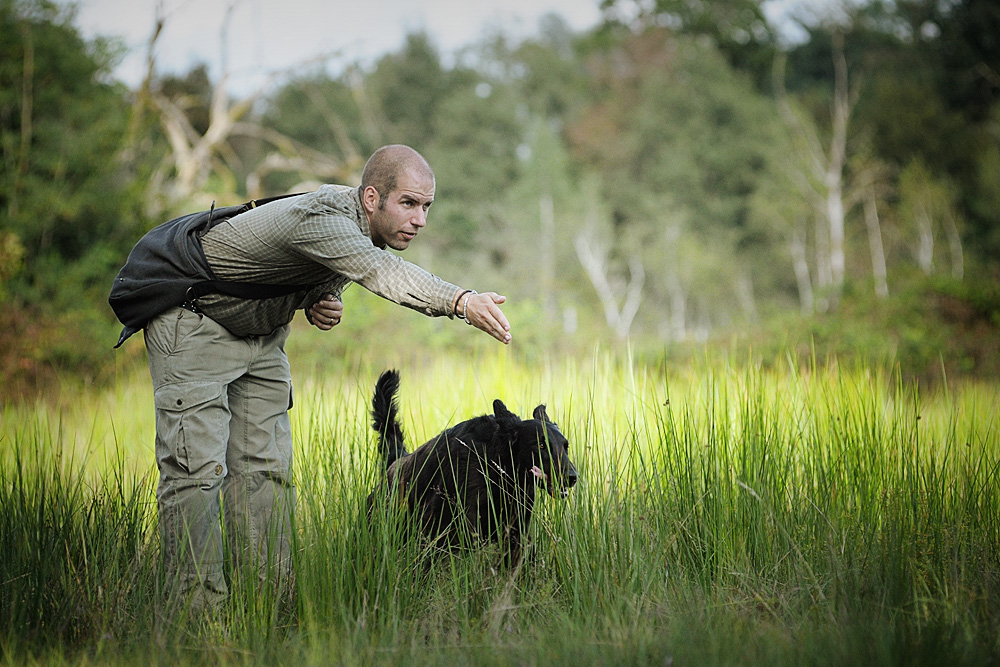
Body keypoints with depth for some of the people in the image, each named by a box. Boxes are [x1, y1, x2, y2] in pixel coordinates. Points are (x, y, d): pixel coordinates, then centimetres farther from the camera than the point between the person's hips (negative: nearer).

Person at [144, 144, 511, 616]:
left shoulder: (365, 225, -5)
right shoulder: (321, 218, -34)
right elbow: (378, 270, -53)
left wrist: (319, 304, -11)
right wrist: (460, 301, -67)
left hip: (260, 330, 9)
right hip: (192, 323, -9)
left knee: (265, 467, 3)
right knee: (197, 467, -14)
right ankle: (200, 607, -11)